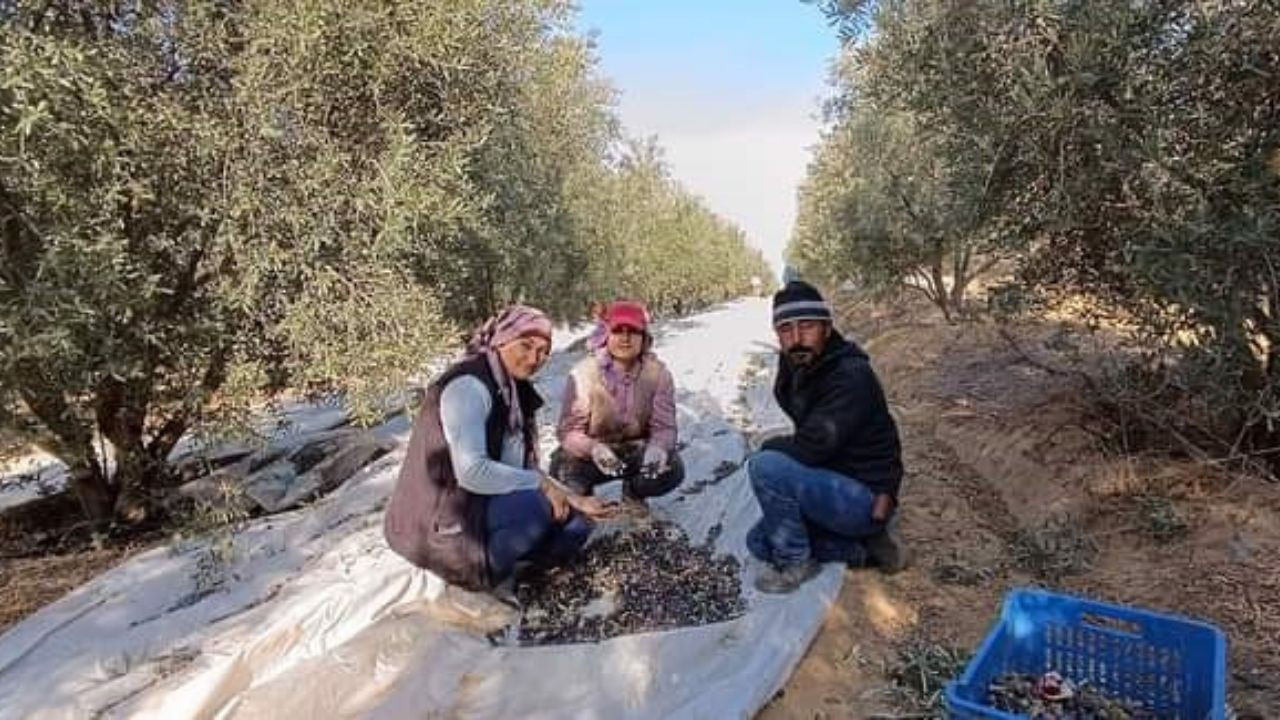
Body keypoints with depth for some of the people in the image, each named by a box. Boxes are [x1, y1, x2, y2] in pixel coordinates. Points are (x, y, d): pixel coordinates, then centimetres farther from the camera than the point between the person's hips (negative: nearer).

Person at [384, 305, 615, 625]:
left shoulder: (514, 391, 8)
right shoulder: (468, 385, -20)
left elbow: (519, 470, 9)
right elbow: (472, 471, -30)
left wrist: (572, 500, 1)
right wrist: (540, 484, -21)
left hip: (481, 505, 9)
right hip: (438, 524, -9)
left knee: (576, 522, 3)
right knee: (535, 505, -30)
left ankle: (483, 565, 7)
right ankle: (474, 579, -8)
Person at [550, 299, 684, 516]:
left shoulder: (658, 374, -13)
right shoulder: (584, 373, -19)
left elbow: (664, 427, -16)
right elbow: (569, 429, -22)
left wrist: (657, 448, -41)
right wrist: (593, 448, -45)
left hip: (636, 449, 2)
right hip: (592, 451, -1)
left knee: (671, 470, -25)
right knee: (564, 469, -30)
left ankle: (632, 492, 11)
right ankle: (584, 497, 11)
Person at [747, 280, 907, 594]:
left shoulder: (852, 376, -24)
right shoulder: (799, 371, 3)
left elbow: (809, 449, -29)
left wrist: (769, 446, -11)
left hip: (865, 499, -10)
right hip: (835, 489, 10)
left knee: (765, 465, -26)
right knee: (759, 542, 12)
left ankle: (795, 561, -6)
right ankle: (864, 549, 9)